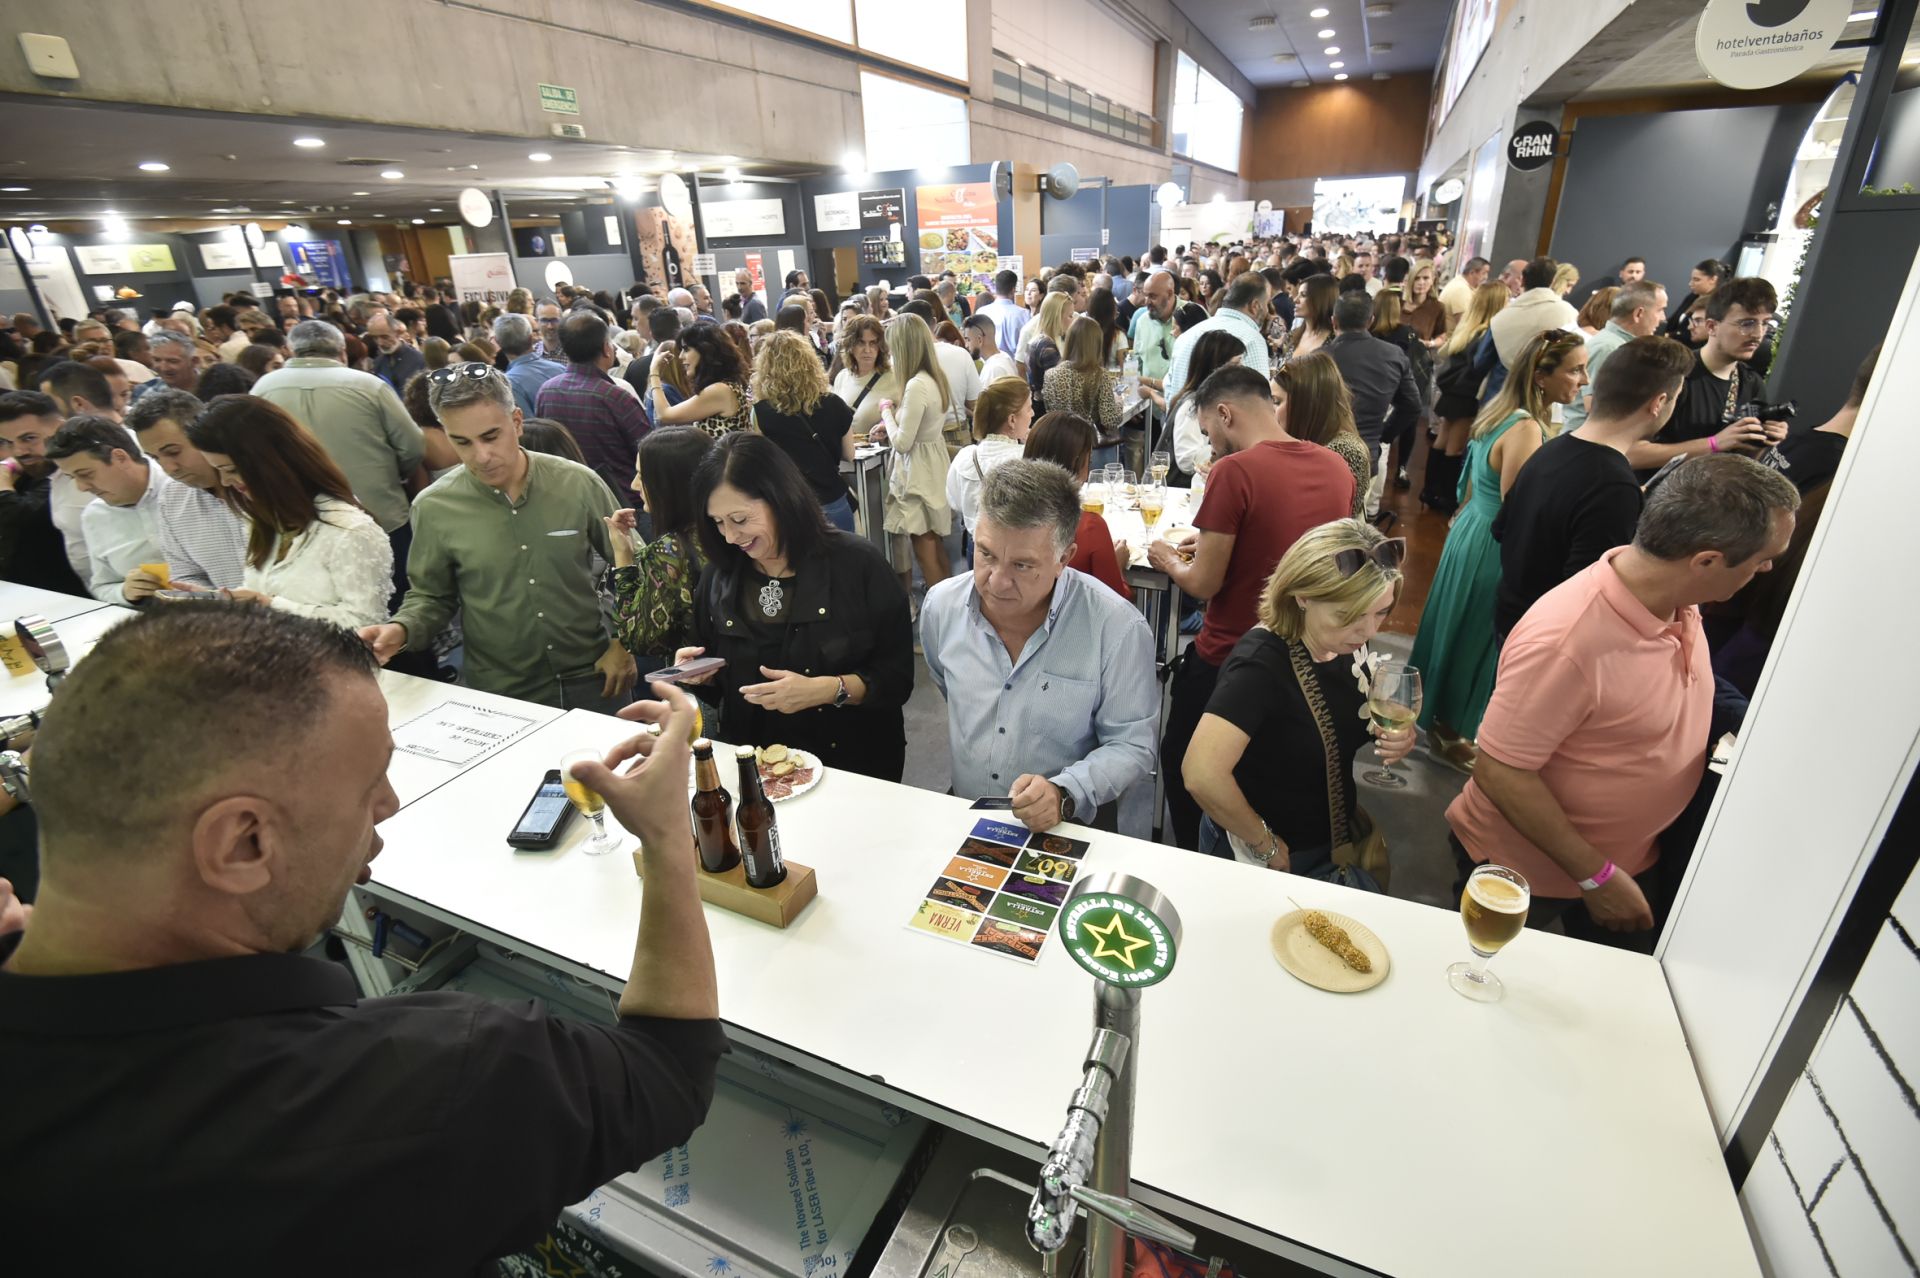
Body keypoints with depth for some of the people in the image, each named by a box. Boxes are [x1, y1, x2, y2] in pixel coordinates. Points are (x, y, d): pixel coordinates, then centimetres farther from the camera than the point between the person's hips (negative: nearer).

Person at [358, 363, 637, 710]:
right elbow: (431, 597, 6)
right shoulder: (433, 508, -7)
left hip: (591, 679, 0)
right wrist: (400, 629, -14)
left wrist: (625, 643, -5)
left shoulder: (579, 484, -9)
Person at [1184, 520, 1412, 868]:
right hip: (1256, 858, -6)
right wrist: (1266, 845, -24)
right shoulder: (1261, 661, -31)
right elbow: (1201, 775, -40)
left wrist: (1397, 736, -12)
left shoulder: (1347, 644, -9)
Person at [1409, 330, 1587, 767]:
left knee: (1458, 630, 22)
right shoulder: (1526, 429, -25)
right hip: (1491, 549, -9)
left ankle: (1439, 714, 41)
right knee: (1476, 639, 8)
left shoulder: (1501, 412, 5)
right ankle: (1450, 731, 27)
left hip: (1472, 531, 9)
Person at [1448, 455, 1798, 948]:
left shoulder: (1676, 597, -9)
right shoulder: (1566, 640, -36)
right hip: (1525, 869, -7)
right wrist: (1595, 875, -21)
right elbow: (1499, 773, -29)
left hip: (1632, 855, 7)